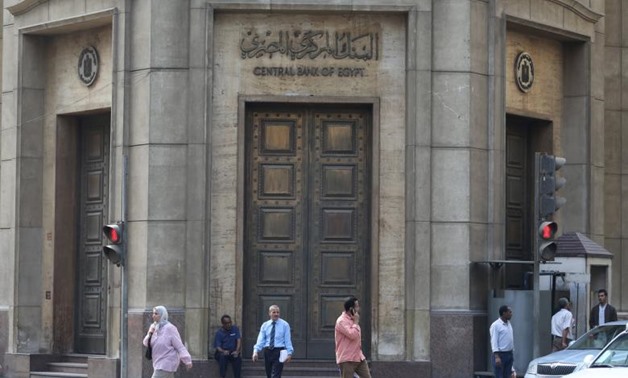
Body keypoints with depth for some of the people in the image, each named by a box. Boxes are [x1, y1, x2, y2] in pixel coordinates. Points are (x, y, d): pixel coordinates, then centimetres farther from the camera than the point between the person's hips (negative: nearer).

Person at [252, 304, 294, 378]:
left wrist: (289, 353, -10)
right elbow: (260, 340, 3)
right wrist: (256, 351, -12)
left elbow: (288, 340, -1)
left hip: (279, 352, -4)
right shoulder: (265, 325, 10)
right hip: (267, 352, 4)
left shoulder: (284, 324, 3)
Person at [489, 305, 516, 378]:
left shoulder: (509, 324, 14)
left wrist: (512, 355, 17)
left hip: (509, 355, 8)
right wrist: (497, 357, -23)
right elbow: (494, 342, -15)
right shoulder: (495, 325, -11)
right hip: (500, 355, -8)